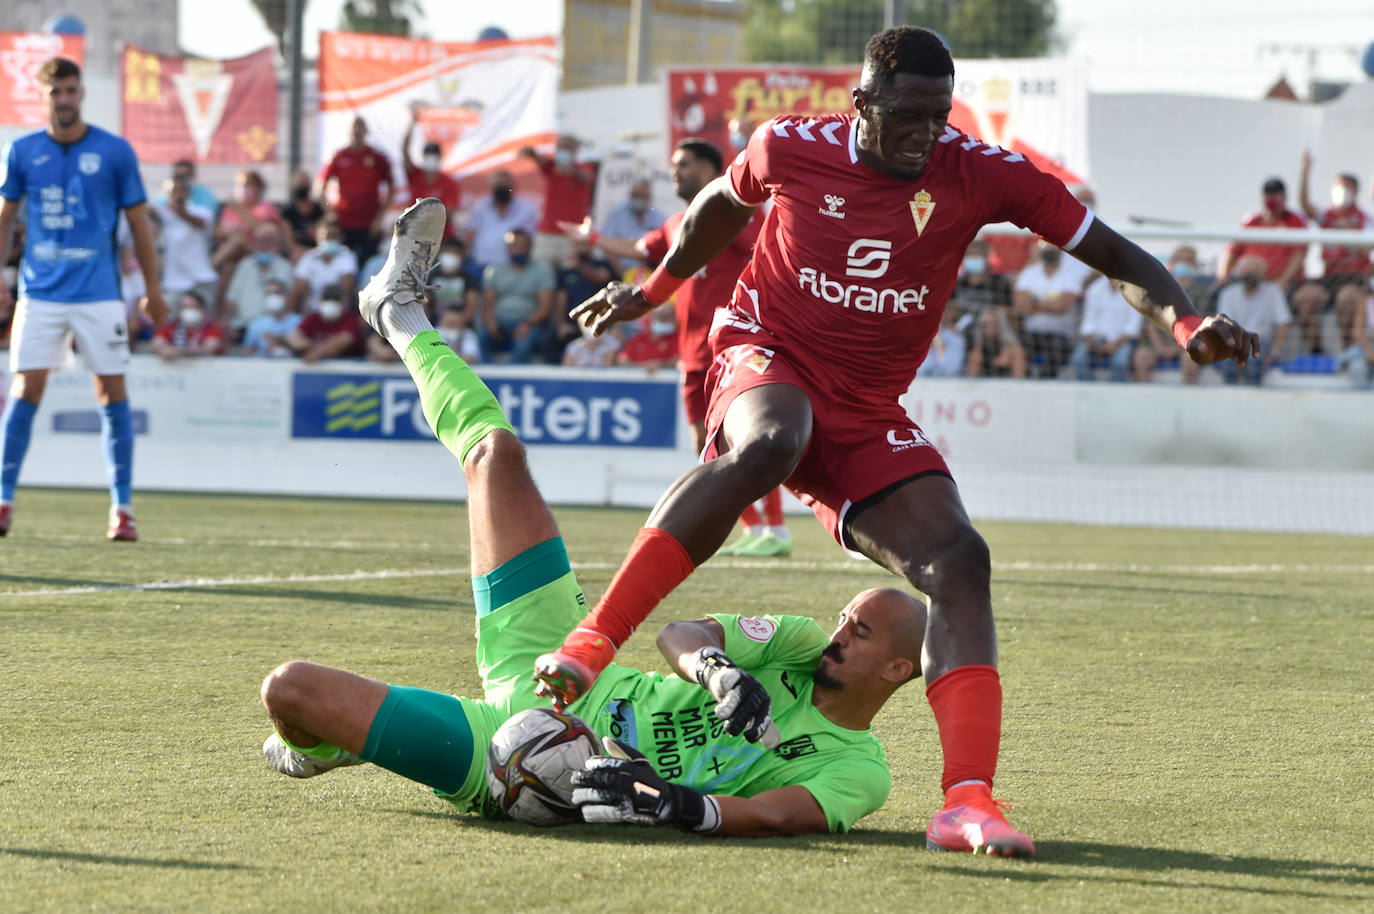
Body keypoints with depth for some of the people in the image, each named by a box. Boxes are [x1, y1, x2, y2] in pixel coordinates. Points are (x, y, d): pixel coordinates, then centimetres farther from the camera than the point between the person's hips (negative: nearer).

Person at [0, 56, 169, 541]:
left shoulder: (115, 152, -1)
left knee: (112, 392, -1)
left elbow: (138, 223, 5)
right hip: (39, 291, 1)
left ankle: (122, 508, 4)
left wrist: (153, 290, 5)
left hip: (99, 292, -1)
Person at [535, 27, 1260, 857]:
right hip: (767, 355, -3)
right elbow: (724, 202, 18)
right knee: (768, 445, -40)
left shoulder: (979, 173, -7)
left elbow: (1118, 256, -5)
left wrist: (1185, 323, -23)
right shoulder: (792, 148, -7)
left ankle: (967, 801, -25)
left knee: (959, 560, -19)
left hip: (869, 413, 3)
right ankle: (593, 642, -39)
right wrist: (656, 288, 31)